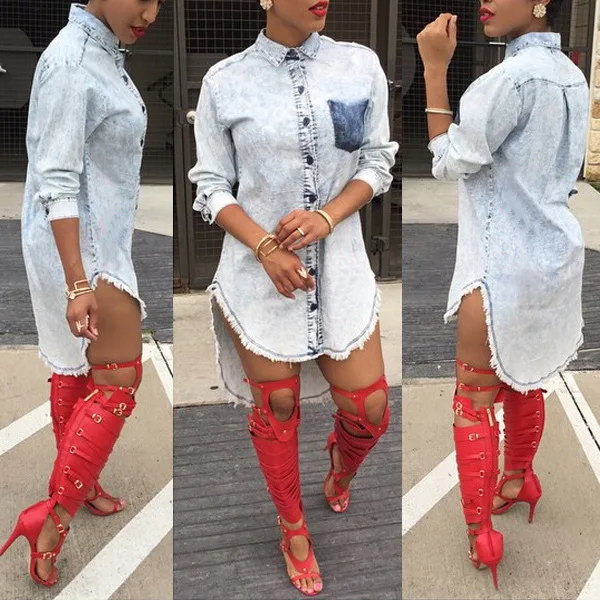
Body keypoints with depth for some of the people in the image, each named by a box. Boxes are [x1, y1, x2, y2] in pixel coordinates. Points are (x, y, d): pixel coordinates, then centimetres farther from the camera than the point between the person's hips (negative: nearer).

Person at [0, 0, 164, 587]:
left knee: (77, 368, 19)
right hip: (80, 247, -9)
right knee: (119, 379, -4)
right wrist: (78, 283, -27)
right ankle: (53, 521, 5)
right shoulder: (69, 61, -21)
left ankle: (79, 483, 36)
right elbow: (56, 182, -24)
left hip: (97, 241, 9)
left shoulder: (102, 52, 8)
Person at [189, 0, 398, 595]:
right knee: (276, 404, 11)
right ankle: (293, 529, 35)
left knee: (370, 408, 5)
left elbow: (377, 163, 2)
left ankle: (341, 468, 44)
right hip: (258, 269, -1)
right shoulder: (224, 81, -6)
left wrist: (325, 217, -14)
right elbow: (212, 186, -2)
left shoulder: (361, 65, -2)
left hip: (339, 264, 2)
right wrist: (266, 248, -16)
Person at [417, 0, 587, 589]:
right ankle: (519, 479, 41)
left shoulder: (514, 76, -21)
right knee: (522, 381, 23)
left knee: (472, 401, 1)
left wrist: (435, 69, -14)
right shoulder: (570, 75, 9)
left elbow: (449, 161, -14)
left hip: (503, 263, -9)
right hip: (549, 253, 9)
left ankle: (478, 533, 8)